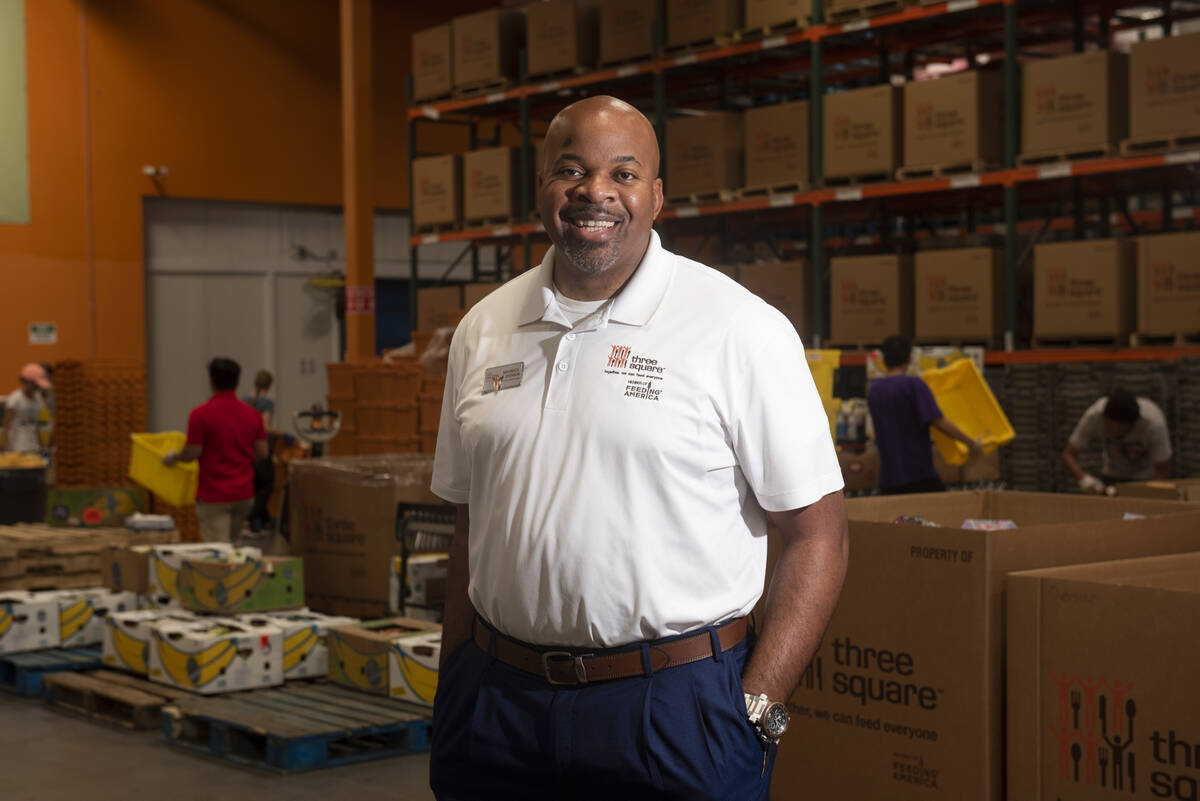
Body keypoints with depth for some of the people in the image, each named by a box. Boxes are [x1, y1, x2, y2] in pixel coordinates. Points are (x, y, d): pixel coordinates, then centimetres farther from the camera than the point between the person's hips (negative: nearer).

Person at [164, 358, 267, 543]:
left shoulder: (201, 414, -12)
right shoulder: (252, 415, 4)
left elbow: (192, 453, -12)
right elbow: (261, 453, 5)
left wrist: (173, 457, 9)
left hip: (214, 495, -5)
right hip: (245, 493, 5)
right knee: (233, 545, 19)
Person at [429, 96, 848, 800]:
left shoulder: (741, 328, -7)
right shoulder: (483, 332, 8)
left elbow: (818, 535, -7)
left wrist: (755, 710, -13)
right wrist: (455, 691, 10)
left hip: (672, 705, -4)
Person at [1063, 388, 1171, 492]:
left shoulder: (1154, 423, -35)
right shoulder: (1093, 416, -31)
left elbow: (1164, 474, -27)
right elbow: (1068, 454, -22)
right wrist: (1084, 478, -41)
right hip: (1111, 475, 2)